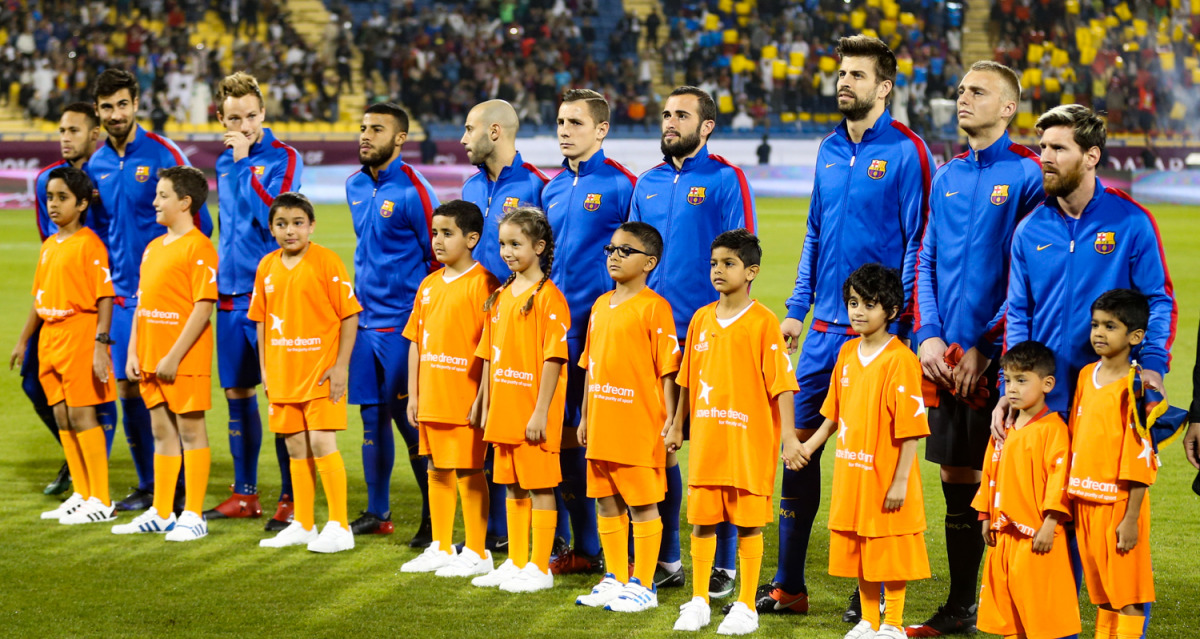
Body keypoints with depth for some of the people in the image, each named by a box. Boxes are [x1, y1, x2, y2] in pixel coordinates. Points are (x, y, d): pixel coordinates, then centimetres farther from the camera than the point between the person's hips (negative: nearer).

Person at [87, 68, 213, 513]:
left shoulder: (163, 155, -8)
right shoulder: (96, 165, 9)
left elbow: (198, 222, -6)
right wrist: (110, 278, 13)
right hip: (123, 294, 6)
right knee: (128, 388, 7)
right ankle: (148, 485, 18)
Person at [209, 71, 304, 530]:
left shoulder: (283, 158, -7)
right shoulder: (224, 163, 13)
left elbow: (271, 216, -21)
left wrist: (245, 163, -17)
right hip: (230, 293, 7)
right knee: (236, 392, 11)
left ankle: (291, 497, 0)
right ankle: (244, 494, 20)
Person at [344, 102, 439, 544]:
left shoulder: (412, 192, -12)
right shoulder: (356, 187, 10)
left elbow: (439, 257, -9)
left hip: (402, 324, -7)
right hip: (365, 320, 7)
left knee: (410, 419, -4)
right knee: (372, 416, 11)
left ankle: (433, 519, 3)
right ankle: (377, 512, 21)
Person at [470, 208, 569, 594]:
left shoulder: (548, 297, -11)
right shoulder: (501, 296, 12)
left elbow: (553, 359, -15)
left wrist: (540, 413, -18)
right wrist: (485, 405, 14)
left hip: (534, 415, -8)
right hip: (503, 411, 8)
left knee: (540, 487, 0)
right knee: (512, 487, 14)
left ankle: (539, 569, 5)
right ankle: (515, 563, 23)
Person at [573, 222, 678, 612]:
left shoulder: (653, 307, -9)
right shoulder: (601, 305, 13)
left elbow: (667, 369, -11)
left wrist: (670, 421, -14)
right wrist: (585, 417, 18)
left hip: (639, 427, -7)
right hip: (602, 426, 7)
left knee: (642, 505, 1)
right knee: (607, 504, 14)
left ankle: (643, 586, 8)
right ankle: (615, 578, 25)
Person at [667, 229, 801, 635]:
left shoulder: (763, 322, -8)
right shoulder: (701, 319, 8)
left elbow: (781, 382, -11)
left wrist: (788, 435, -16)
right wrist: (677, 426, 19)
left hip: (750, 441, -5)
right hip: (706, 439, 5)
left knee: (748, 523, 3)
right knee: (701, 520, 9)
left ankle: (746, 606, 12)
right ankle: (699, 602, 20)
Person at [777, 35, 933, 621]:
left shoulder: (906, 152, -7)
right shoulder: (830, 151, 12)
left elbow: (918, 242, -9)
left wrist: (899, 322, -13)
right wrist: (796, 309, 15)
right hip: (824, 327, 6)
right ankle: (788, 584, 14)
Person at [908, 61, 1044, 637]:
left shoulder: (1027, 175, -6)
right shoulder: (947, 177, 13)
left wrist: (984, 347, -13)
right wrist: (928, 335, 1)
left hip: (999, 358, -6)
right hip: (946, 355, 6)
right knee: (956, 482, 11)